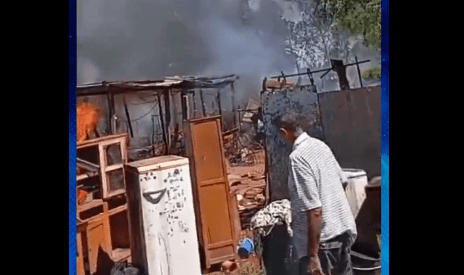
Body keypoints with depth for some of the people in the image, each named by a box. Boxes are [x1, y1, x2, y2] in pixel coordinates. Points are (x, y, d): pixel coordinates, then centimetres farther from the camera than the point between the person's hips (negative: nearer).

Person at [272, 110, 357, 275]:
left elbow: (314, 210, -25)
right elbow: (342, 181, 17)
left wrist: (312, 255, -21)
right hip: (344, 229, 9)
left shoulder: (297, 157, -22)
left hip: (323, 240, -9)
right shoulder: (320, 145, 4)